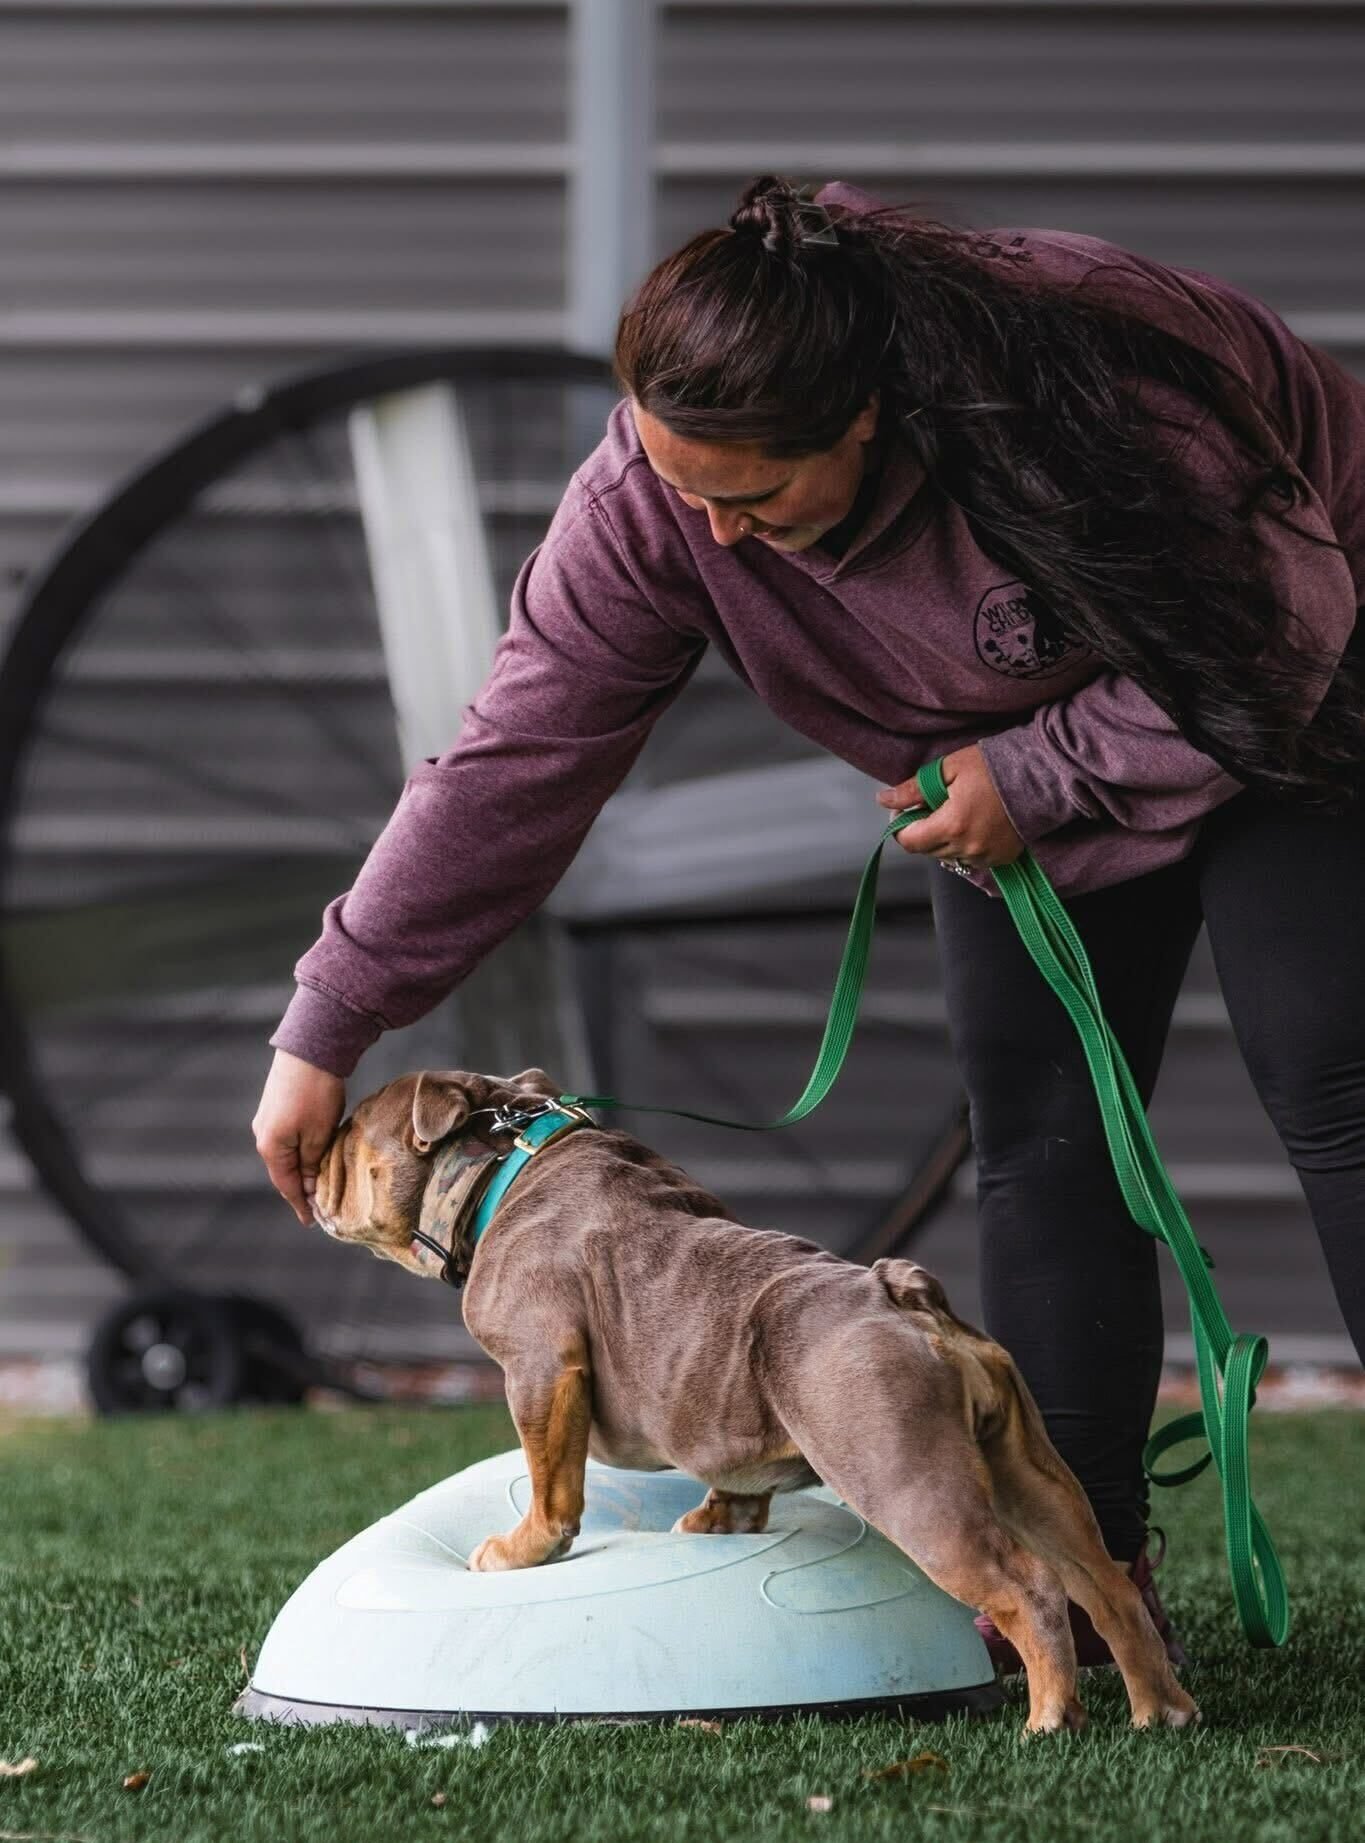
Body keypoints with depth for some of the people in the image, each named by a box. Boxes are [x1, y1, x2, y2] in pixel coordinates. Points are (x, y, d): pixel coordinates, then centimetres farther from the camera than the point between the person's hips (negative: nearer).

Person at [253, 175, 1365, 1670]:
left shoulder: (1088, 391, -40)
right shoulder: (653, 494, -27)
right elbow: (516, 758, -23)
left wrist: (1034, 776, -28)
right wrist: (324, 1033, -24)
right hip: (1020, 760, 5)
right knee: (1036, 1127, -6)